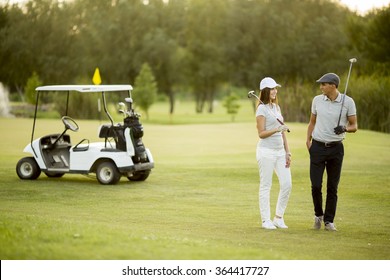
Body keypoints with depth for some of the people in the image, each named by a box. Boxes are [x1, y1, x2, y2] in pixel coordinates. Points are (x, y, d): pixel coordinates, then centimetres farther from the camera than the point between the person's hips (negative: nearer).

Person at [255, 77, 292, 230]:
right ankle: (266, 220, 4)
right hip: (266, 151, -7)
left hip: (279, 151, 7)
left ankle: (279, 217, 13)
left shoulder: (277, 107, 16)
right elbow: (261, 133, -9)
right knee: (265, 186, -2)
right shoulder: (262, 109, -6)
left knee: (287, 184, 1)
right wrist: (276, 129, -24)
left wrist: (287, 152, 14)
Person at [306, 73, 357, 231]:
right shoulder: (317, 100, 5)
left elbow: (354, 126, 0)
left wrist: (345, 128, -22)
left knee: (332, 187, 3)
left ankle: (329, 220, 14)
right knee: (316, 185, -3)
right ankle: (318, 214, 19)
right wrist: (308, 140, 3)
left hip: (336, 148, -1)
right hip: (318, 147, 1)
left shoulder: (348, 102, -4)